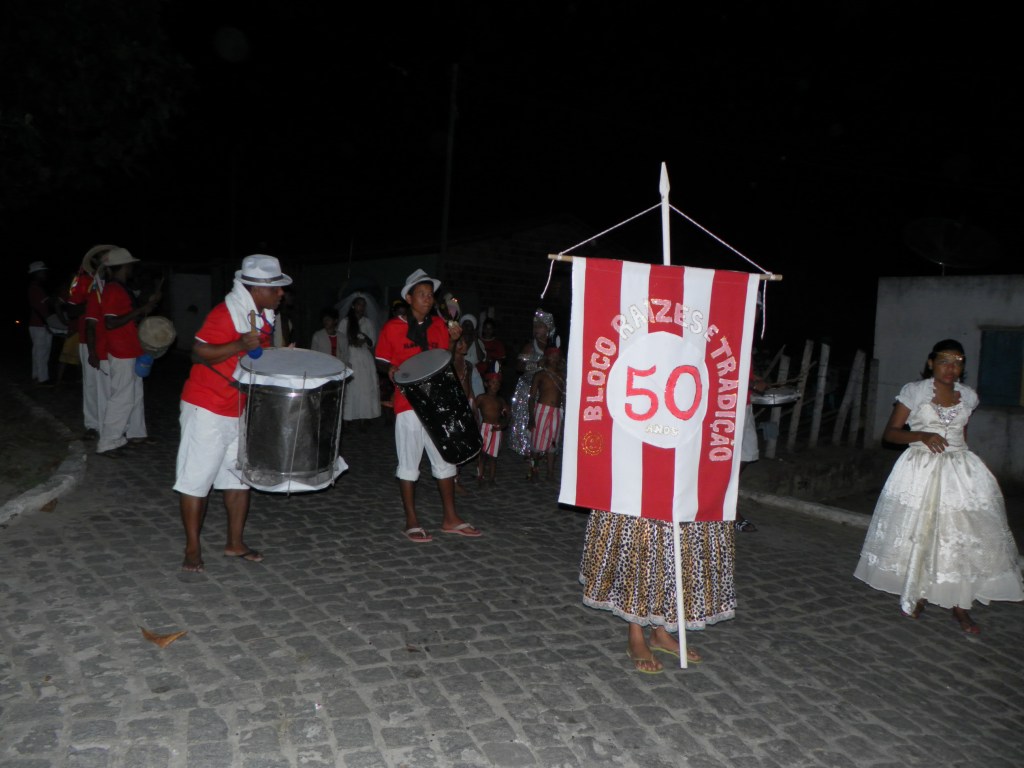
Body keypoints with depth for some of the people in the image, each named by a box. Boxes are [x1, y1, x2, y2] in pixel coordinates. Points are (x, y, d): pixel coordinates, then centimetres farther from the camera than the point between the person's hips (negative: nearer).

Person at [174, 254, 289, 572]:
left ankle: (235, 543, 26)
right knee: (197, 478, 2)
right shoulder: (226, 313, -19)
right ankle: (192, 548, 14)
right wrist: (240, 345, -33)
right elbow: (198, 353, -22)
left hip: (242, 410, 8)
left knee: (240, 475, 14)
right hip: (208, 409, -8)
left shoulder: (265, 315, 7)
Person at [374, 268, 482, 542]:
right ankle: (411, 522, 14)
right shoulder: (393, 328, -3)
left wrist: (453, 340, -3)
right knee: (409, 463, 4)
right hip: (408, 403, -4)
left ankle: (450, 518, 21)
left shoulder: (439, 325, 9)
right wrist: (392, 371, -15)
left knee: (445, 458, 9)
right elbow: (384, 363, 5)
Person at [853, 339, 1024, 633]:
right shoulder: (914, 391, -4)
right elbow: (890, 433, -5)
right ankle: (916, 594, 22)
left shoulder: (968, 396, 7)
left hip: (960, 470, 3)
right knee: (916, 532, 3)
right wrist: (922, 436, -20)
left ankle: (958, 604, 6)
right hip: (921, 469, -3)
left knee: (962, 534, -4)